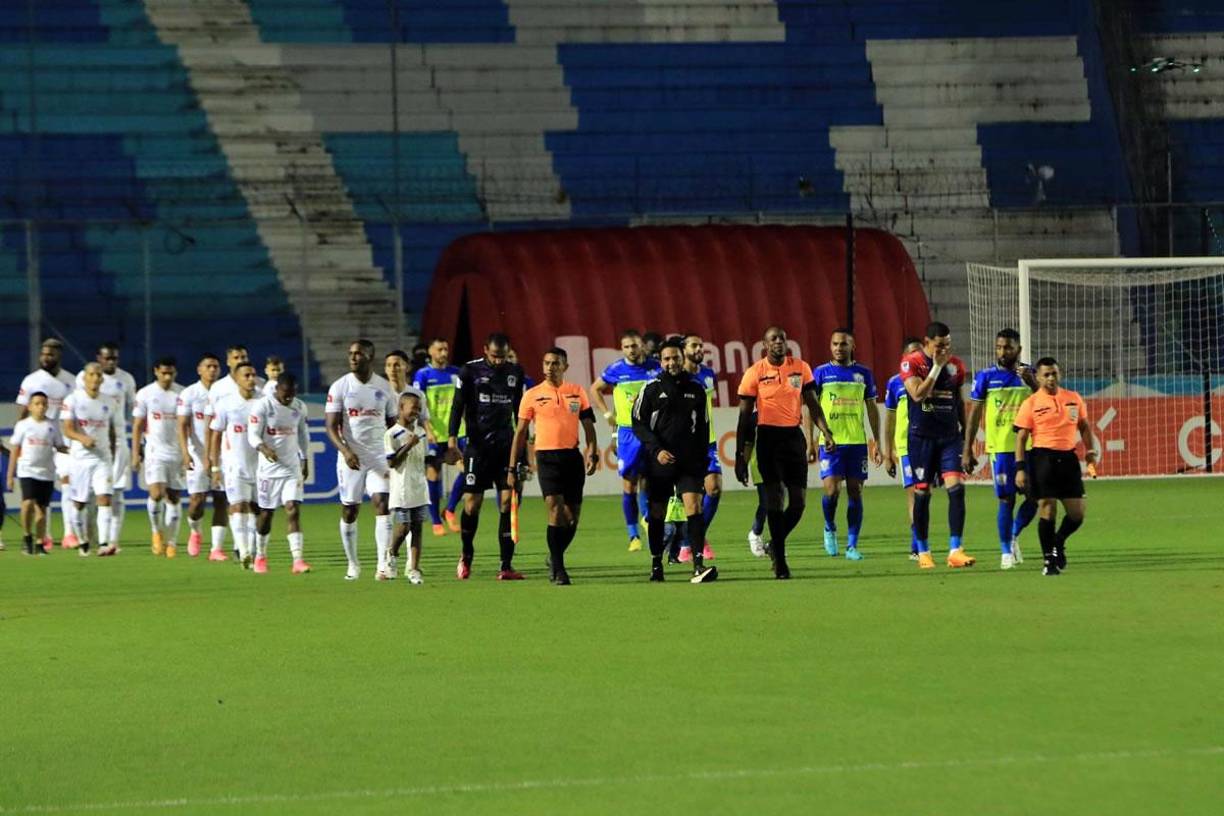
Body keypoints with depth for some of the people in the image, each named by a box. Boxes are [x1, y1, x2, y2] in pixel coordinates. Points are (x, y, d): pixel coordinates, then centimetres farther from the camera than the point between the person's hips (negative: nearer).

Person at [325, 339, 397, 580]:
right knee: (349, 511, 5)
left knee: (383, 505, -13)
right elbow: (331, 426, -7)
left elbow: (393, 425, 12)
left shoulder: (384, 388, 5)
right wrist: (345, 451, -23)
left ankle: (383, 563, -17)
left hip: (379, 457, 1)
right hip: (351, 458, -1)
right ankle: (353, 565, 20)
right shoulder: (340, 387, -2)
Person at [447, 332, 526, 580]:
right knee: (472, 503, -3)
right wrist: (452, 440, -13)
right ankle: (466, 556, 22)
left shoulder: (515, 372, 9)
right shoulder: (470, 371, -2)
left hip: (507, 446, 3)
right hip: (478, 446, -3)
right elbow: (458, 406, -3)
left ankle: (506, 566, -7)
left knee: (508, 502, -6)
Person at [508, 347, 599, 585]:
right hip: (547, 456, -3)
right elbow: (520, 432, 6)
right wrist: (512, 468, 4)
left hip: (572, 456, 3)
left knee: (572, 516, 4)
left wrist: (592, 454, -4)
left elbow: (588, 426, 11)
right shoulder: (532, 395, 2)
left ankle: (554, 559, 27)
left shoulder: (577, 393, 8)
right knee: (556, 511, -15)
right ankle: (558, 569, -8)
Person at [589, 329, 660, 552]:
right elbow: (595, 389, 16)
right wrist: (607, 413, 8)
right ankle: (633, 535, 7)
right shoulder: (615, 371, 0)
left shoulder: (655, 368, -1)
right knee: (629, 485, 1)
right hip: (627, 433, 0)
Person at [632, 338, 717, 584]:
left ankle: (698, 565, -21)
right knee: (657, 513, 7)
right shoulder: (651, 389, 1)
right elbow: (638, 423, -1)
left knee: (694, 506, -14)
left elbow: (703, 426, 16)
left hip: (690, 461, 1)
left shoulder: (696, 389, 9)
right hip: (659, 461, -1)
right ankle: (656, 565, 20)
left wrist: (703, 459, 11)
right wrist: (656, 449, -12)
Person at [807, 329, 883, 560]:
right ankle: (829, 528, 15)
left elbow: (872, 409, 13)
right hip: (830, 443, -2)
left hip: (857, 443, 2)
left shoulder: (863, 374, 8)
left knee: (855, 492, 0)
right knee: (831, 490, -13)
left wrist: (877, 444, 8)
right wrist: (810, 442, -3)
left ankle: (852, 546, 5)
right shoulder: (821, 373, 3)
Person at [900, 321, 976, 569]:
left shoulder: (955, 365, 7)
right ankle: (923, 552, 16)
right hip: (922, 437, -3)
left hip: (950, 436, 3)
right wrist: (937, 367, -19)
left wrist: (965, 431, 17)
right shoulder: (911, 362, -6)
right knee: (922, 493, 3)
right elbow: (918, 394, -20)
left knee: (956, 487, -12)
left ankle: (955, 550, -13)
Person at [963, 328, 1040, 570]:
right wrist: (967, 450, 1)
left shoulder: (1029, 374, 6)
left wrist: (1032, 383, -20)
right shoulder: (986, 377, 2)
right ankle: (1006, 552, 8)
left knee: (1035, 497, 2)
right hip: (1001, 447, -2)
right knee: (1006, 500, -3)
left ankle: (1014, 535, 26)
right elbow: (975, 414, 4)